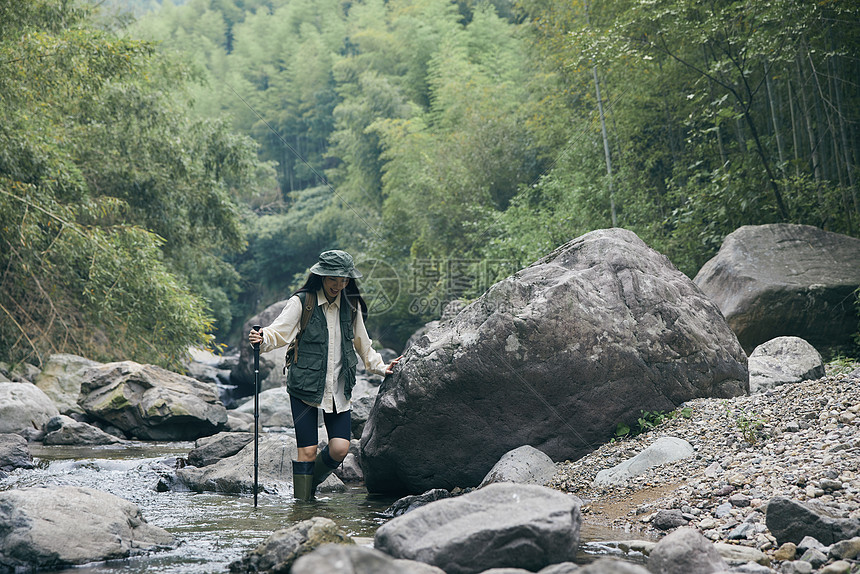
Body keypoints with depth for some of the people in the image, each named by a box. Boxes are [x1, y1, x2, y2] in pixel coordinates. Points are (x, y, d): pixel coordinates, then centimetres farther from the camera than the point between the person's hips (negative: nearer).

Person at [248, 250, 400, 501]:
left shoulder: (351, 306, 8)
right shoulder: (301, 302, -5)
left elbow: (362, 344, 23)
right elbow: (279, 331, -17)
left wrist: (381, 367, 19)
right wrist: (263, 339, -37)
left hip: (338, 388, 4)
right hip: (305, 386, -4)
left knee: (340, 449, -5)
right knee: (307, 450, -7)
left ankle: (310, 483, 23)